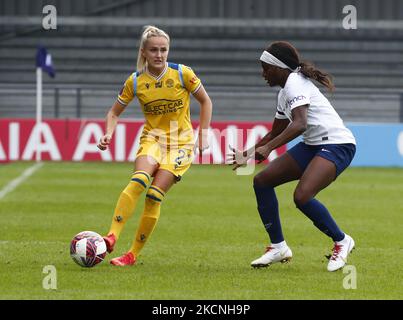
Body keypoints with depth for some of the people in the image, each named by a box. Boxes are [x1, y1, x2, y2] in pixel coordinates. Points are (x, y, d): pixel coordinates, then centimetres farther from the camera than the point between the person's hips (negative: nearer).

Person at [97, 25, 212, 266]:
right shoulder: (135, 81, -3)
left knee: (155, 195, -17)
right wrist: (109, 134, -10)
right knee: (139, 180, -30)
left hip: (180, 142, -1)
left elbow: (205, 102, 5)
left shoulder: (182, 74, -8)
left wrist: (204, 134, -1)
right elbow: (115, 112, 9)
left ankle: (133, 254, -9)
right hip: (152, 138, 1)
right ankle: (112, 237, -38)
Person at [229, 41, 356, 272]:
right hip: (313, 146, 10)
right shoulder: (285, 93, 16)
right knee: (262, 181, 5)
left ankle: (342, 241, -5)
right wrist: (248, 155, 32)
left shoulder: (294, 84, -14)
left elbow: (300, 124, -31)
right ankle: (278, 247, 11)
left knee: (302, 196, -28)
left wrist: (268, 148, -38)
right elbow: (276, 133, 29)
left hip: (337, 145, -10)